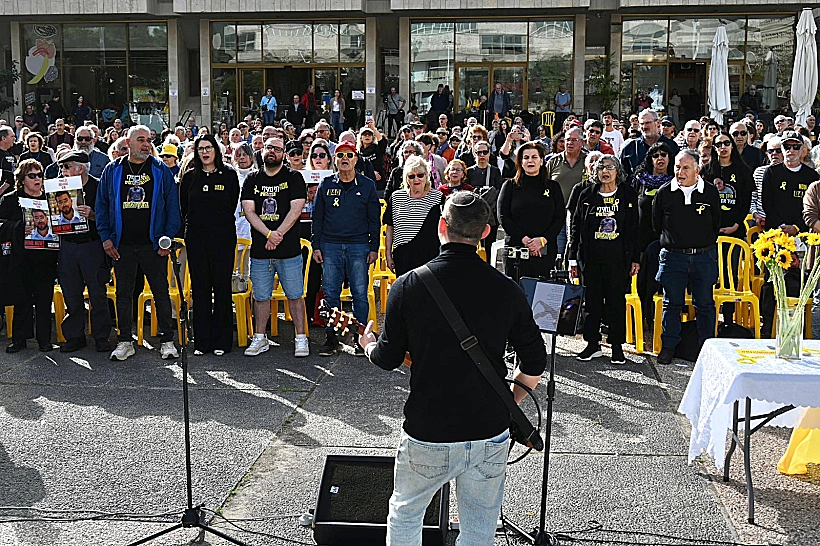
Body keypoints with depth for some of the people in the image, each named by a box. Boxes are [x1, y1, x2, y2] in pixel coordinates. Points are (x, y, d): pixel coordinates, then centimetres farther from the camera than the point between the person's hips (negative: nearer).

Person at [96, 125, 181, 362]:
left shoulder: (161, 171, 3)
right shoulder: (113, 171, 7)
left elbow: (173, 206, 2)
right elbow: (101, 206, 9)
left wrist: (168, 239, -6)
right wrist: (106, 237, -1)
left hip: (153, 244, -2)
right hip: (121, 245, 2)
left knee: (161, 292, 2)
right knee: (123, 293, 8)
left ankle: (167, 341, 10)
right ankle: (125, 342, 17)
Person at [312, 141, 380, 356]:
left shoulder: (367, 185, 6)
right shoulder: (326, 185, 9)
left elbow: (374, 219, 7)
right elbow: (317, 217, 11)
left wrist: (374, 247, 1)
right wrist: (316, 246, 4)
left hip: (359, 246, -1)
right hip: (330, 246, 1)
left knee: (360, 294, 1)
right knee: (330, 293, 2)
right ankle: (331, 337, 11)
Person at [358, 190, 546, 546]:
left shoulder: (408, 286, -10)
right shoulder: (507, 290, -5)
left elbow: (388, 359, -1)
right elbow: (535, 363, 1)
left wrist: (368, 345, 21)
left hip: (427, 433, -1)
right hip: (490, 434, 2)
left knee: (404, 516, 22)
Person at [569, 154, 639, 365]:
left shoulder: (628, 195, 5)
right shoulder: (587, 195, 8)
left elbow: (635, 228, 5)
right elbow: (576, 227, 9)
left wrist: (635, 259, 1)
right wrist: (573, 258, 5)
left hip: (619, 258, -1)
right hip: (591, 258, 1)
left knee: (617, 301, 2)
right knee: (592, 300, 5)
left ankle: (617, 346, 12)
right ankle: (593, 344, 16)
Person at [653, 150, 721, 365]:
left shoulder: (710, 192, 0)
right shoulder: (664, 192, 1)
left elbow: (716, 224, 13)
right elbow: (657, 224, 13)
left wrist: (704, 245, 13)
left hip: (704, 256, 0)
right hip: (673, 256, 0)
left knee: (705, 304, 7)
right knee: (672, 303, 5)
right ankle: (669, 346, 13)